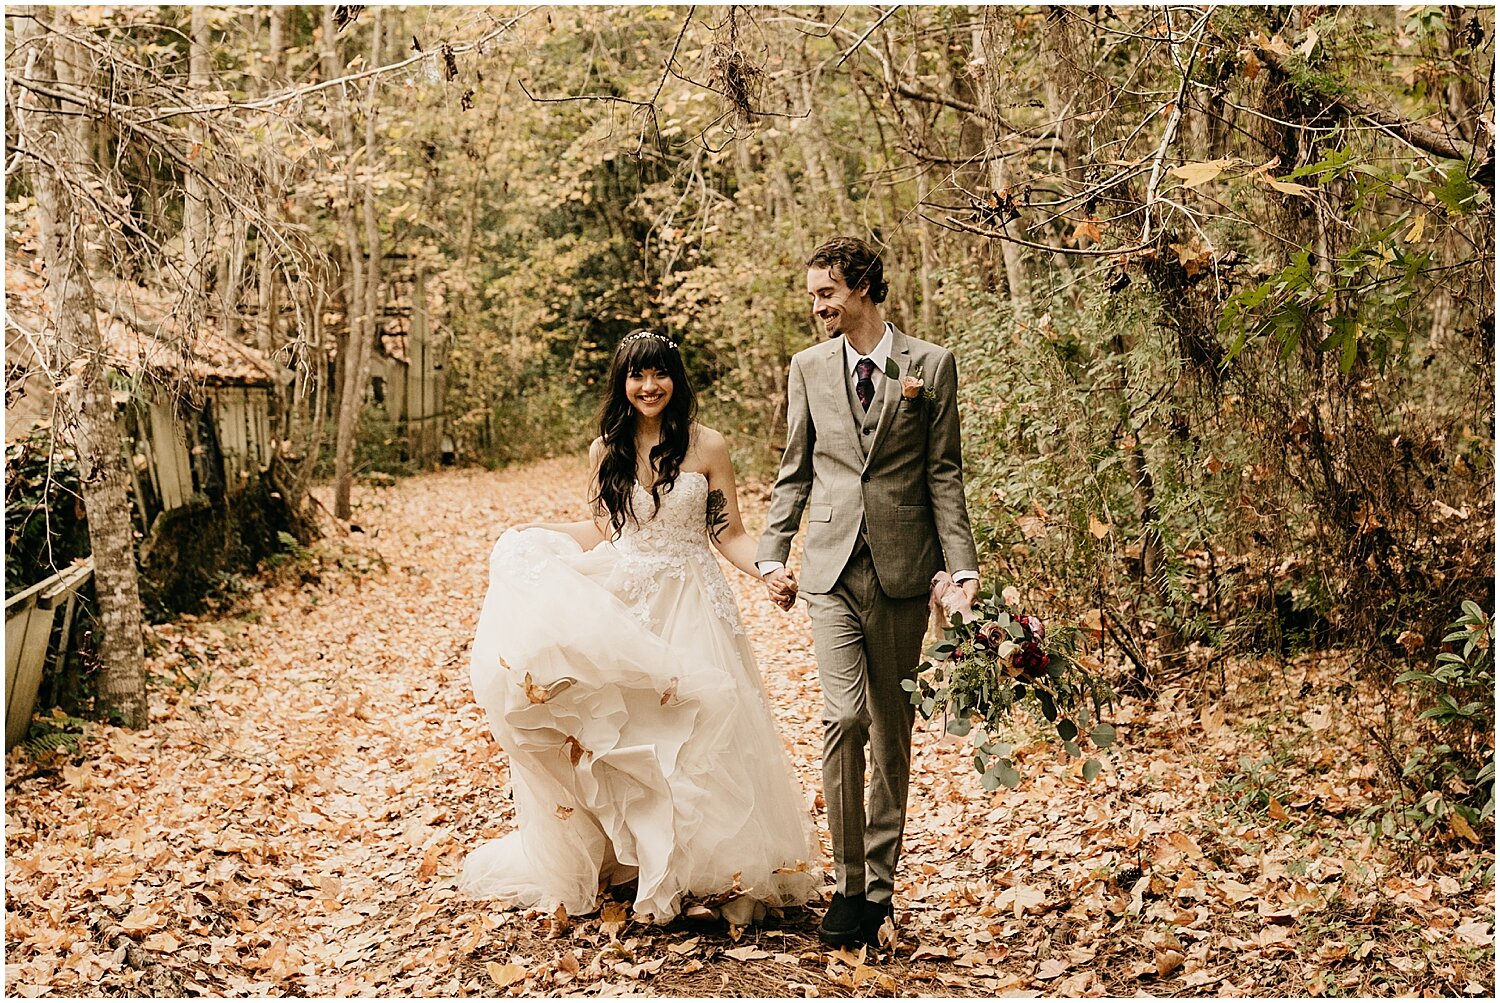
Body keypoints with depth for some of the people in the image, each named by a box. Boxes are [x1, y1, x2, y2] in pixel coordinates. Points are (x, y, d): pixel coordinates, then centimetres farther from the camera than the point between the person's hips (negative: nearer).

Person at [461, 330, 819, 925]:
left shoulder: (707, 447, -3)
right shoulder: (606, 451, 6)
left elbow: (729, 534, -1)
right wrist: (530, 536, 11)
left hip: (688, 609, -2)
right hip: (619, 609, 3)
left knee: (692, 737, -3)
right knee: (617, 741, -1)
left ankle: (700, 870, 9)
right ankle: (627, 863, 10)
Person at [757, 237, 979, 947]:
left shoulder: (930, 364, 2)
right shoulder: (809, 367, 9)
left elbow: (943, 474, 1)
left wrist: (963, 567, -5)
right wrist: (772, 555, 7)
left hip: (902, 569, -1)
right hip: (832, 568, 1)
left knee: (891, 729, 7)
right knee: (844, 717, -13)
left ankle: (879, 883, 20)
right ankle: (848, 885, -2)